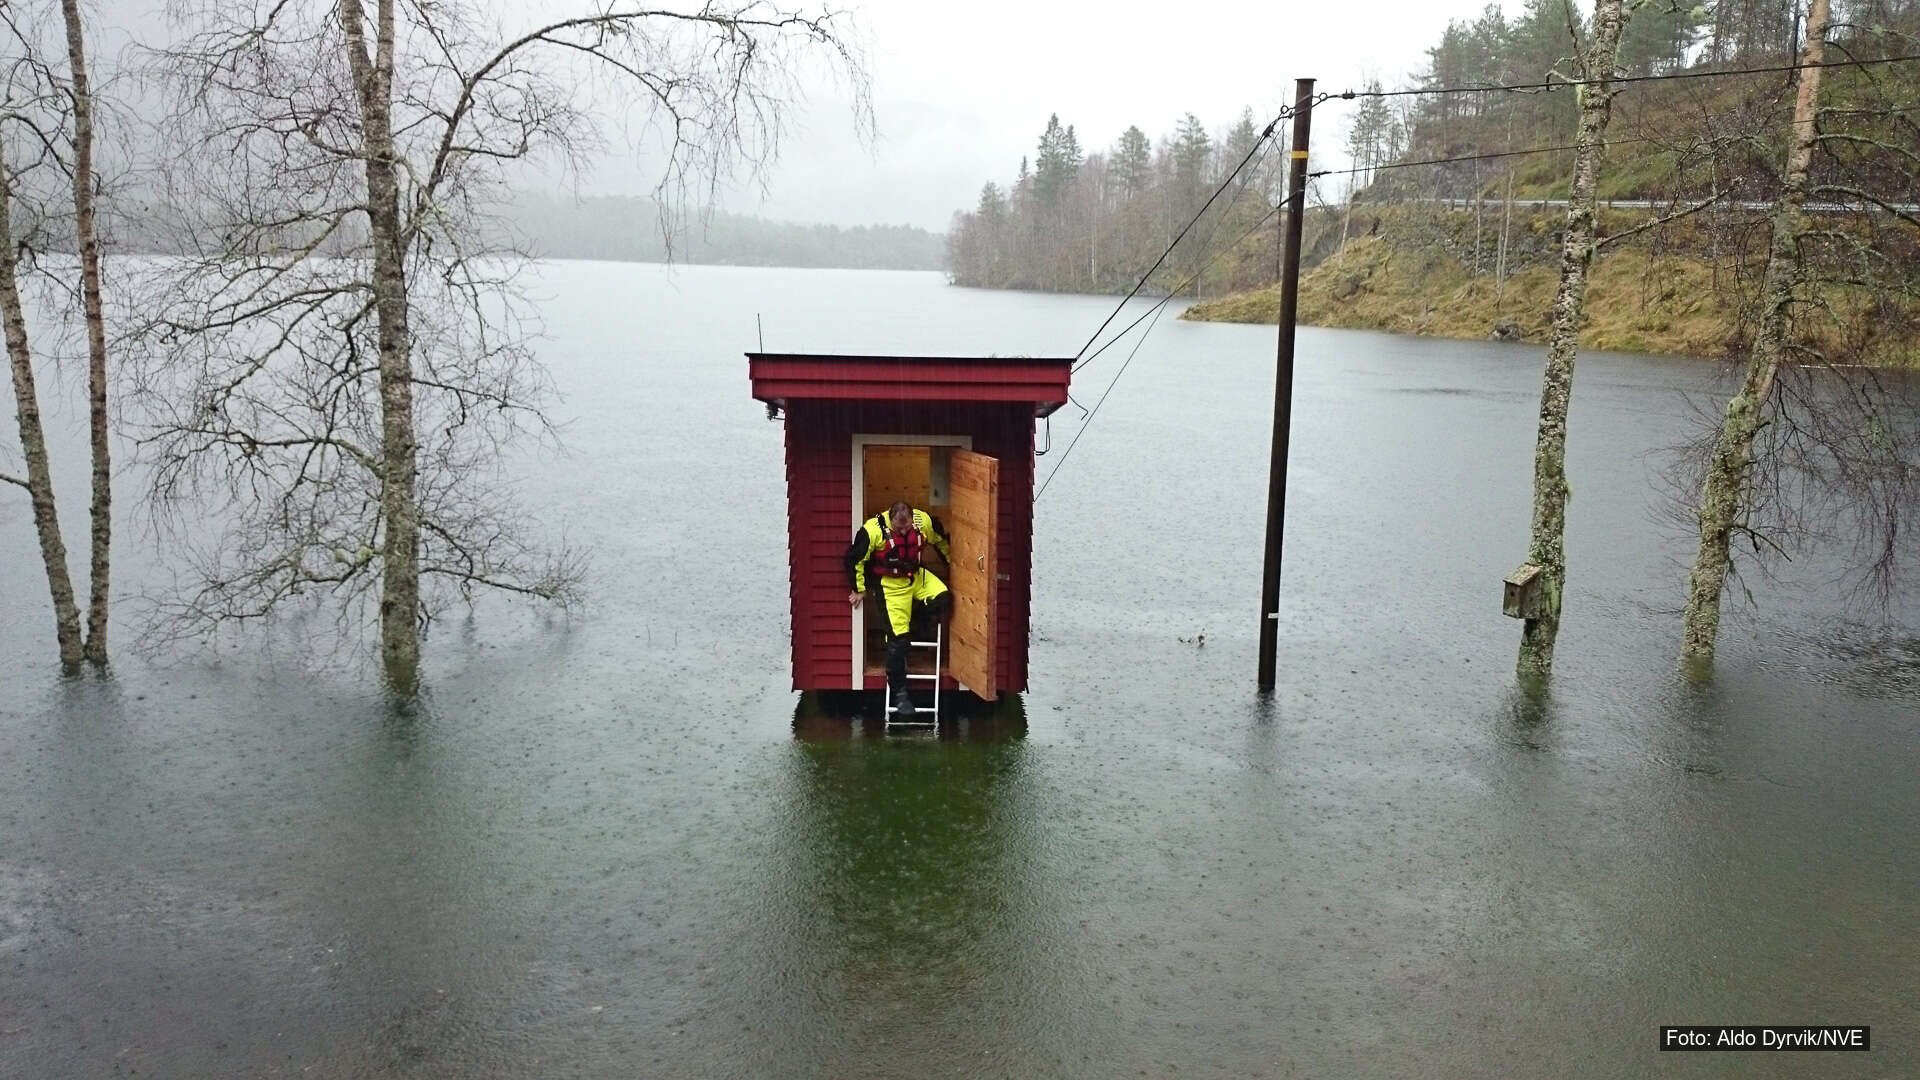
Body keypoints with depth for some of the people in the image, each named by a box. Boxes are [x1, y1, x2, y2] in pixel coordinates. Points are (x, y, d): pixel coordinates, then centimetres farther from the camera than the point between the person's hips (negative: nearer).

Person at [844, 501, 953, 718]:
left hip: (917, 576, 4)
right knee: (898, 638, -6)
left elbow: (940, 540, 9)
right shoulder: (873, 529, -25)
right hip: (892, 584, -4)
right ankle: (899, 693, 4)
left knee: (943, 598, -23)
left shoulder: (924, 521, -13)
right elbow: (854, 558, -14)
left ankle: (916, 626, 6)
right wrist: (859, 589, -5)